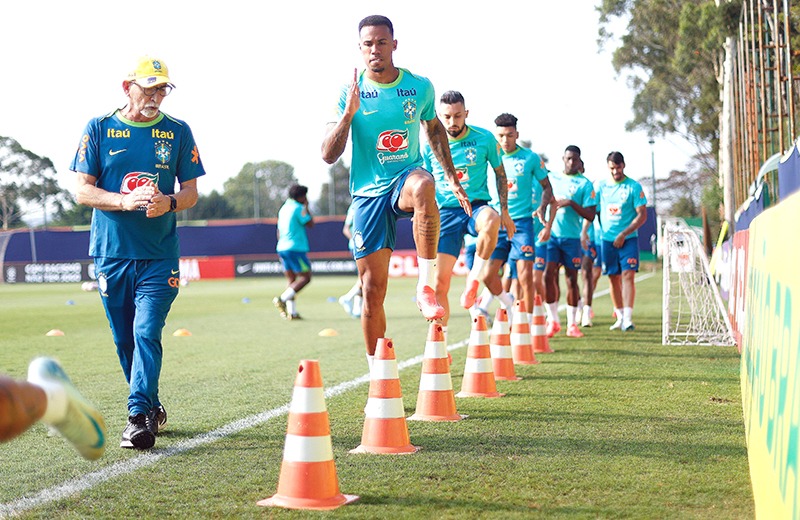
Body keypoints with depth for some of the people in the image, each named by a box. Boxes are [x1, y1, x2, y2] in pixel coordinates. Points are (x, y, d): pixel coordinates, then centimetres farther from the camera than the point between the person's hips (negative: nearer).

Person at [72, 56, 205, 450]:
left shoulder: (178, 132, 5)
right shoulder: (99, 129, 3)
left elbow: (191, 191, 6)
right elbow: (83, 190, -1)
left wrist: (169, 203, -17)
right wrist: (124, 201, -19)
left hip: (159, 255, -1)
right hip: (111, 252, 1)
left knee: (147, 333, -14)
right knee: (124, 340, 10)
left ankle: (139, 417, -14)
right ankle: (151, 408, 27)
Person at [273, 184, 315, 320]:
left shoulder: (283, 208, 18)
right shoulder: (298, 208, -8)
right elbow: (310, 224, -7)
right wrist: (306, 207, 3)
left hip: (282, 248, 9)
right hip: (296, 248, -9)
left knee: (292, 280, 9)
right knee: (305, 277, -5)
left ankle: (291, 312, 1)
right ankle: (282, 299, -19)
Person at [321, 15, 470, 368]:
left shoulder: (420, 87, 1)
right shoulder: (350, 93, -3)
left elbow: (434, 129, 21)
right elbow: (328, 156, -7)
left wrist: (452, 178, 14)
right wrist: (349, 113, -20)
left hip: (407, 177, 0)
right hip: (368, 193, 0)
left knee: (423, 184, -40)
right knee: (373, 291, 0)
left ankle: (426, 288, -32)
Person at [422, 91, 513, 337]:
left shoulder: (485, 139, -2)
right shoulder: (430, 146, 1)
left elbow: (500, 174, 10)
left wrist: (504, 211, 5)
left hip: (477, 206, -1)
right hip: (446, 212, 1)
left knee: (490, 221, -40)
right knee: (441, 281, -5)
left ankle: (474, 280, -19)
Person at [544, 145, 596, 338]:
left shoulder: (584, 184, 1)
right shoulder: (551, 177, 11)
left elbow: (590, 215, -5)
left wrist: (571, 203, -17)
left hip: (571, 237, -2)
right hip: (550, 234, 2)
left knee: (571, 279, 2)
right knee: (548, 274, -8)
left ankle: (571, 324, 11)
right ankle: (553, 320, 2)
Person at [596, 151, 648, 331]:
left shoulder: (634, 187, -4)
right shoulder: (601, 186, 7)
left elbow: (642, 215, -6)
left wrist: (623, 234, -14)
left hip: (628, 239, -3)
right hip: (607, 239, 3)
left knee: (627, 275, -14)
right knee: (614, 278, 7)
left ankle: (628, 318, -18)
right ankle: (620, 317, 18)